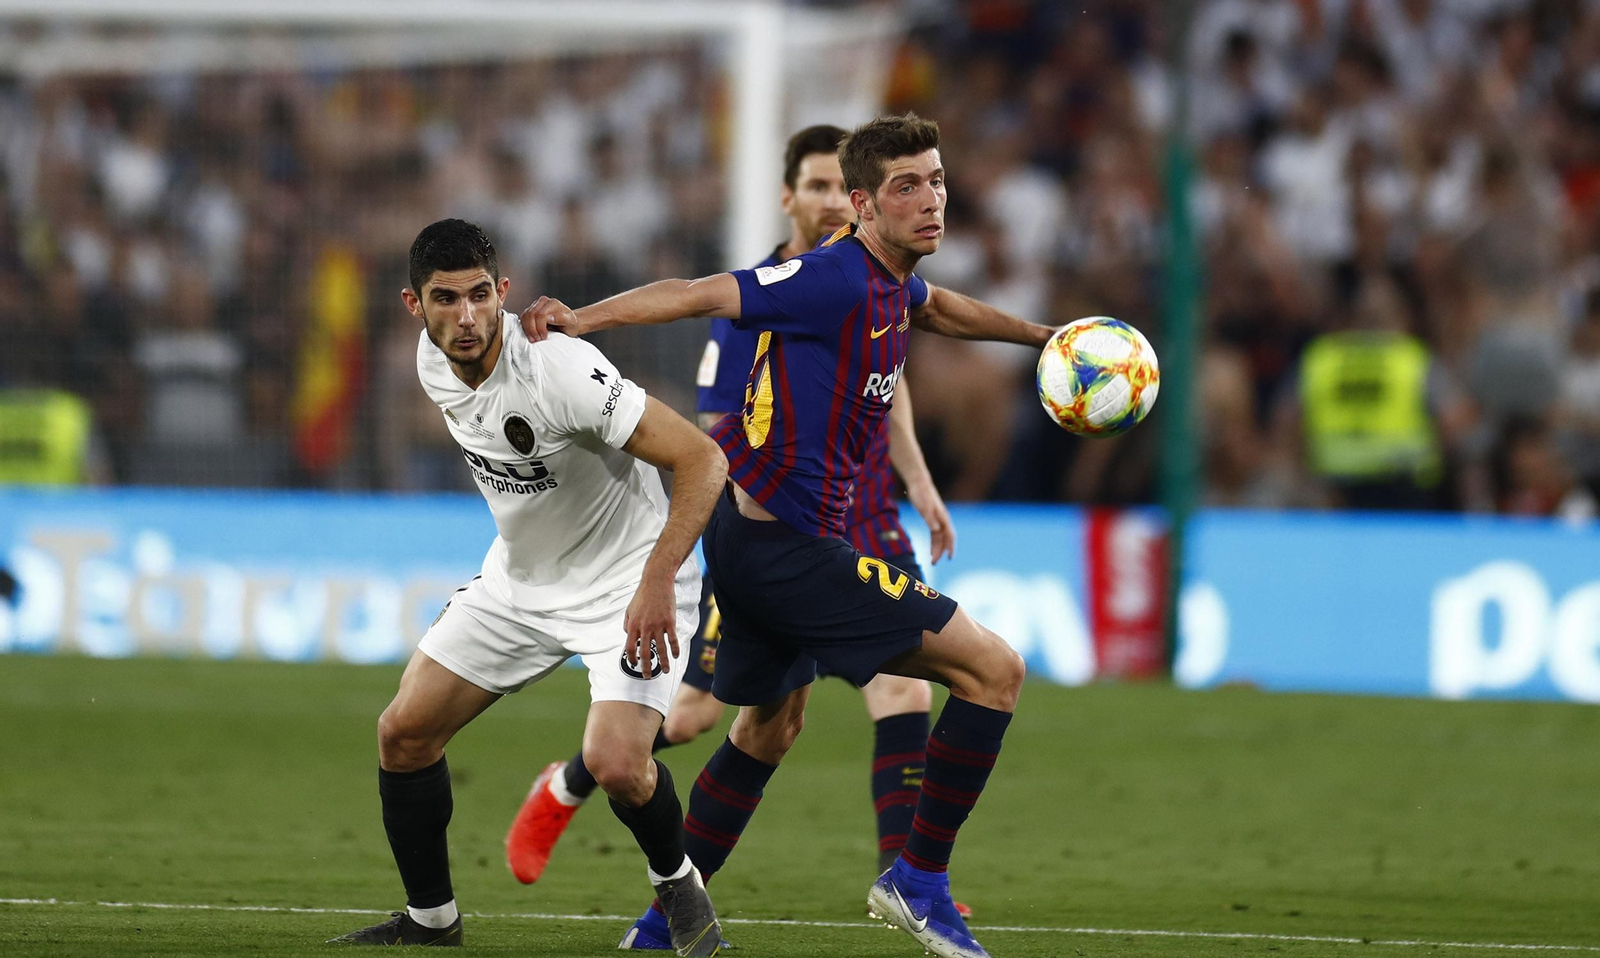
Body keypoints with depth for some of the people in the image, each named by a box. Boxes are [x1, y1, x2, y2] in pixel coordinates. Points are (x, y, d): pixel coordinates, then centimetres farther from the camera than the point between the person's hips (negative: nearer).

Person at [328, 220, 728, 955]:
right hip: (518, 581, 7)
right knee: (404, 731, 1)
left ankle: (677, 883, 7)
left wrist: (656, 582, -38)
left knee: (615, 763, -25)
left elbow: (703, 459, -31)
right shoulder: (434, 364, -7)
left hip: (627, 583, -7)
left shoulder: (559, 371, -30)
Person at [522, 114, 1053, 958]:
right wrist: (581, 319, -29)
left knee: (771, 723, 28)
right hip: (786, 544, -11)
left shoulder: (891, 279, 11)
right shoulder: (837, 278, -19)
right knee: (994, 669, -9)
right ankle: (919, 880, -1)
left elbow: (935, 308, 35)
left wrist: (1041, 336, 43)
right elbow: (699, 296, -20)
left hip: (751, 532, 11)